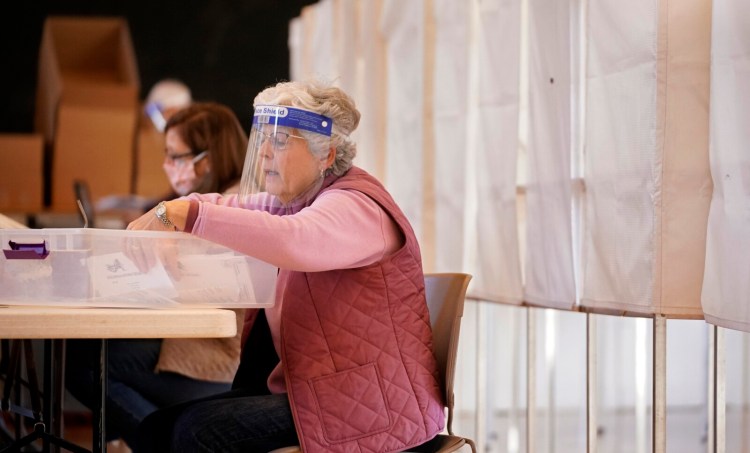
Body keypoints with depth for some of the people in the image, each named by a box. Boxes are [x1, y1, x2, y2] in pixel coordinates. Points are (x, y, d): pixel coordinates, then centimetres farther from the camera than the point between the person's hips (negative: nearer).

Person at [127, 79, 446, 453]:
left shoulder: (355, 206, -14)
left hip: (368, 408, -9)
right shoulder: (294, 201, 18)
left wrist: (188, 214, -39)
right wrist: (168, 215, -10)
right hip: (307, 390, 9)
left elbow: (293, 241, -35)